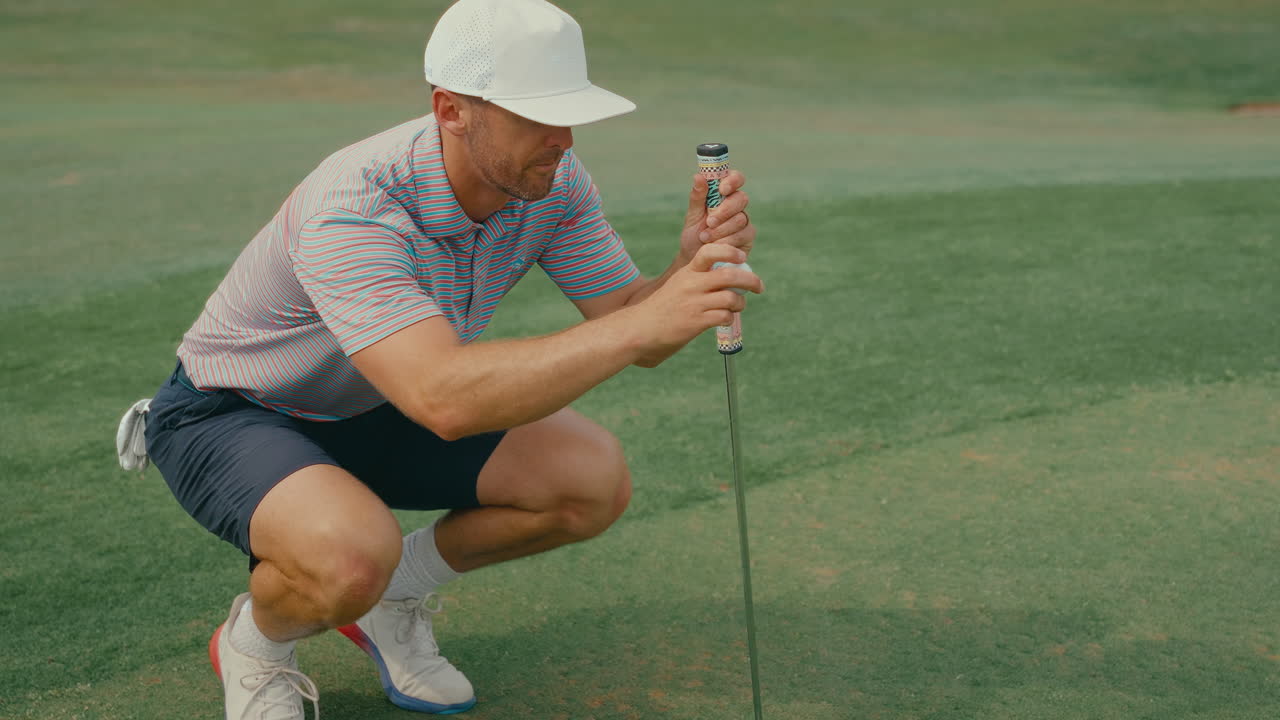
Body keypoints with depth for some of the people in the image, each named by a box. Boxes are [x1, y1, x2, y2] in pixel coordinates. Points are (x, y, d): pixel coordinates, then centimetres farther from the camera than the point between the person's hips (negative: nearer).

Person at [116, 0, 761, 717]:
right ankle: (253, 639, 0)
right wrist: (646, 323, -53)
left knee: (596, 478, -12)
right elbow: (444, 399, -50)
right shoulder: (353, 207, -37)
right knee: (351, 555, -38)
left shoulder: (553, 178, -14)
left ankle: (392, 593, 11)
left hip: (378, 412, 7)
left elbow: (632, 341, -10)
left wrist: (693, 264, -32)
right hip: (231, 416, -6)